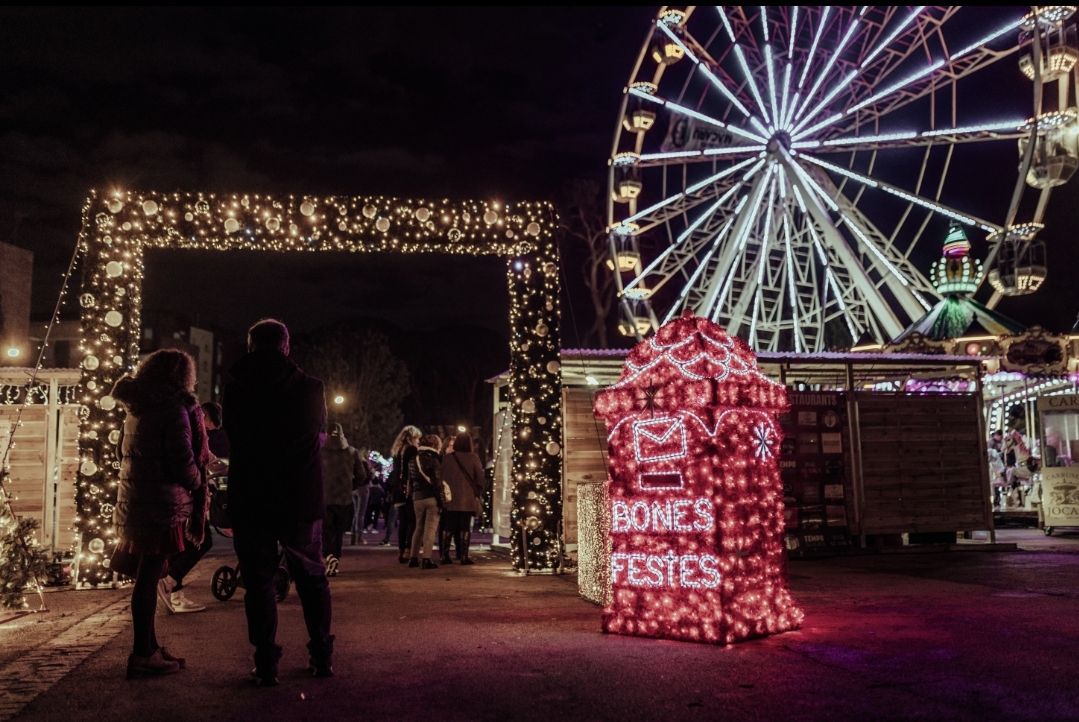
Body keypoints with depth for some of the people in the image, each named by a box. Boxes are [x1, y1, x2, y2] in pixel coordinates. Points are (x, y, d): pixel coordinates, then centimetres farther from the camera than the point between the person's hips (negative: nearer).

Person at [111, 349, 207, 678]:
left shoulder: (136, 408, 13)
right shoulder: (174, 409, -13)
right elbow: (183, 462, -17)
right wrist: (198, 485, 2)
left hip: (134, 499, 9)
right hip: (161, 502, -9)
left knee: (145, 575, 15)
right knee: (148, 577, -3)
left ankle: (149, 647, 26)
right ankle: (143, 655, 4)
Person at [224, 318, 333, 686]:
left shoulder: (236, 389, -4)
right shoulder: (311, 388, -3)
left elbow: (233, 434, 11)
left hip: (250, 500, -1)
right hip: (302, 500, 1)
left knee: (259, 580, 7)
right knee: (312, 577, 14)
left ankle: (266, 663, 5)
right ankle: (322, 656, 18)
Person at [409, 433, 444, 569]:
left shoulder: (413, 460, 12)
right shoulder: (433, 460, -9)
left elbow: (410, 481, 15)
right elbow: (437, 482, -13)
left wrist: (413, 496, 18)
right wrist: (440, 500, -9)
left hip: (417, 498, 6)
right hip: (431, 498, -6)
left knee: (419, 527, 16)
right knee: (430, 528, -3)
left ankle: (413, 557, 18)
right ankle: (428, 559, -6)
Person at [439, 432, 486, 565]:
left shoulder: (447, 458, 3)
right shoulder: (473, 457, -4)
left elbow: (441, 476, 8)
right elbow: (480, 477, -4)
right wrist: (479, 493, 9)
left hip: (450, 498, 2)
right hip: (467, 499, -2)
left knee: (448, 528, 8)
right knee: (465, 528, 2)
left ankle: (445, 555, 6)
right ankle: (464, 556, -1)